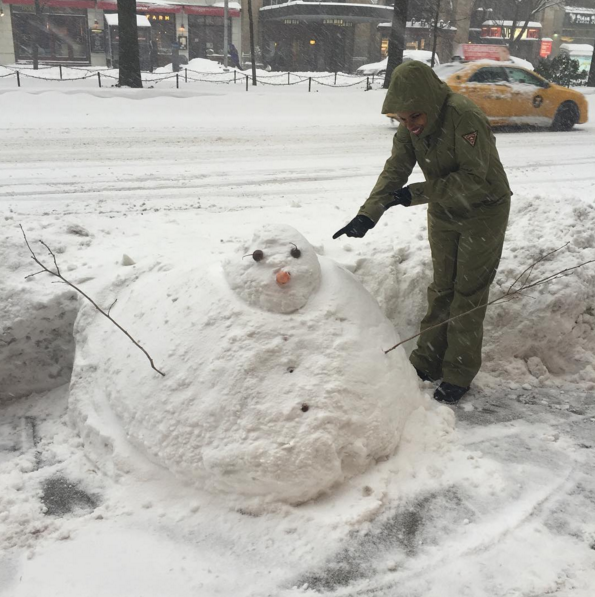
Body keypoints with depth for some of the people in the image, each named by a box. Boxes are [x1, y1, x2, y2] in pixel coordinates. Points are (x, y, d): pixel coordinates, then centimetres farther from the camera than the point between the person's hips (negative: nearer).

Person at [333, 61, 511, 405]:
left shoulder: (465, 117, -30)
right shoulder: (410, 128, -8)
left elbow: (473, 179, -30)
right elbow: (395, 171, -14)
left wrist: (417, 193, -33)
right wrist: (367, 215, -28)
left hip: (484, 210, -6)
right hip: (444, 212, 6)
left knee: (468, 292, -2)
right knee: (442, 288, 13)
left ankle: (459, 374, 9)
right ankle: (428, 362, 23)